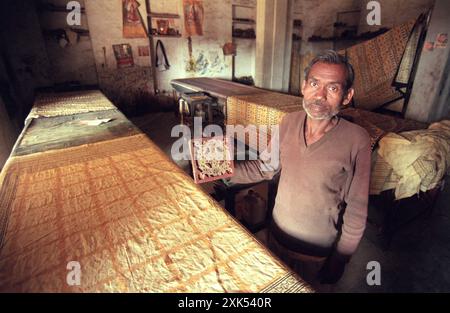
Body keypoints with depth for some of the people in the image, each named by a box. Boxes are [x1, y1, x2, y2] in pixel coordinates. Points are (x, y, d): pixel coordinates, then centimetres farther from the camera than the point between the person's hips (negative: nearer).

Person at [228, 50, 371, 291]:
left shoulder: (356, 141, -23)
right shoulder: (289, 122, -11)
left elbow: (356, 210, -16)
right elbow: (265, 166, -1)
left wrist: (338, 263, -9)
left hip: (318, 253, -3)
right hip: (277, 237, 4)